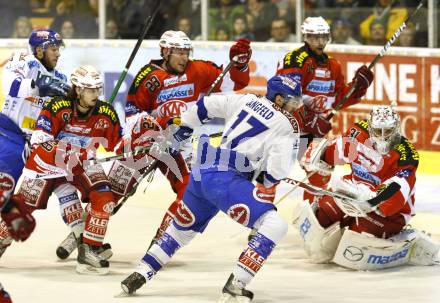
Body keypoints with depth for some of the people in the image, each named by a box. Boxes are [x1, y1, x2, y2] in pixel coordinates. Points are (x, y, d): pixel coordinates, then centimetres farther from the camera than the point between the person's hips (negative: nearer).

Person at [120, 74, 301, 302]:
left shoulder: (246, 100, 15)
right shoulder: (286, 126, -3)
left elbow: (205, 105, 21)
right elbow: (278, 167, -12)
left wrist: (183, 128, 36)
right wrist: (268, 186, 10)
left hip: (203, 171, 8)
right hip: (226, 179, -8)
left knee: (184, 226, 29)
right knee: (275, 226, -13)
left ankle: (140, 275, 31)